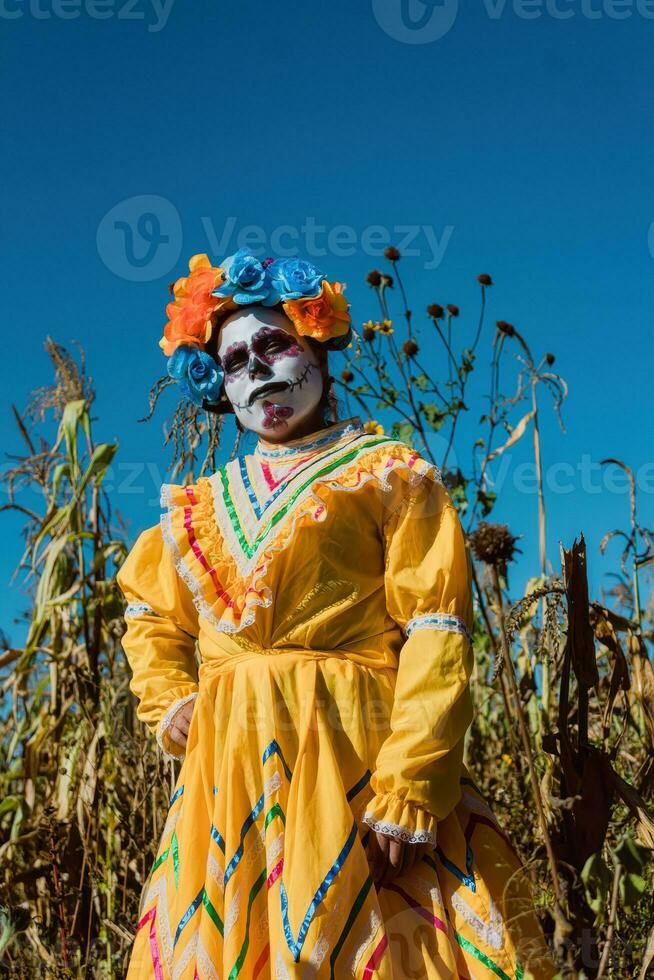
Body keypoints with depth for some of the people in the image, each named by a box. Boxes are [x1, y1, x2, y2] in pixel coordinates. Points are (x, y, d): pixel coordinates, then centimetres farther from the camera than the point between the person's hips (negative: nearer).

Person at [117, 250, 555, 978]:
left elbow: (435, 634, -5)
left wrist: (410, 787, -16)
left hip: (354, 754, -4)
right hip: (226, 775, 5)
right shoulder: (201, 506, 19)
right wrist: (168, 702, 14)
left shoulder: (388, 473, 5)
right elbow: (149, 610, 34)